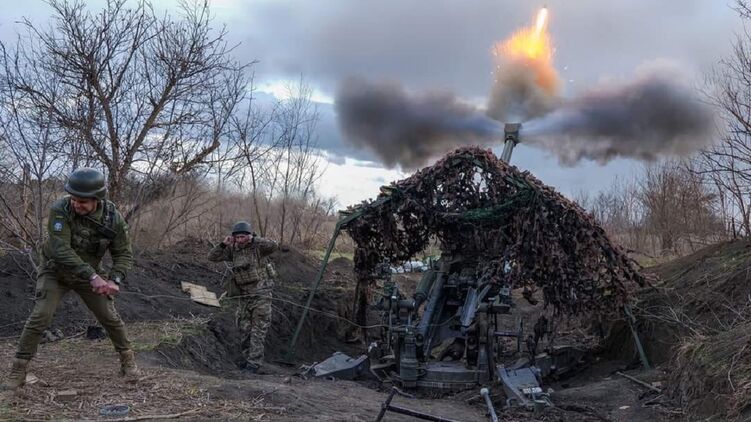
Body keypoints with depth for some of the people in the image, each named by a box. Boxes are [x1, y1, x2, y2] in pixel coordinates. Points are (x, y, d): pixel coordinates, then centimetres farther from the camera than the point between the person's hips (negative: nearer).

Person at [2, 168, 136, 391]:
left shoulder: (113, 218, -20)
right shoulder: (60, 210, -29)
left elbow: (124, 254, -12)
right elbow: (61, 250, -35)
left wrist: (114, 280, -30)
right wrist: (93, 277, -40)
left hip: (89, 274, 2)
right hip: (55, 272, -2)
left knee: (110, 317, 2)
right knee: (40, 316, -14)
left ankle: (127, 357, 23)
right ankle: (18, 370, -1)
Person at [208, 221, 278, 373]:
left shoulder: (258, 246, -11)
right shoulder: (233, 249, 3)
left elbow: (273, 246, -31)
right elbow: (212, 257, 1)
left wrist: (254, 239, -31)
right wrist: (224, 244, -13)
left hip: (261, 293, -5)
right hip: (242, 295, 5)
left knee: (258, 330, -4)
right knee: (245, 329, 12)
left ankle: (254, 363, -2)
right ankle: (248, 358, 26)